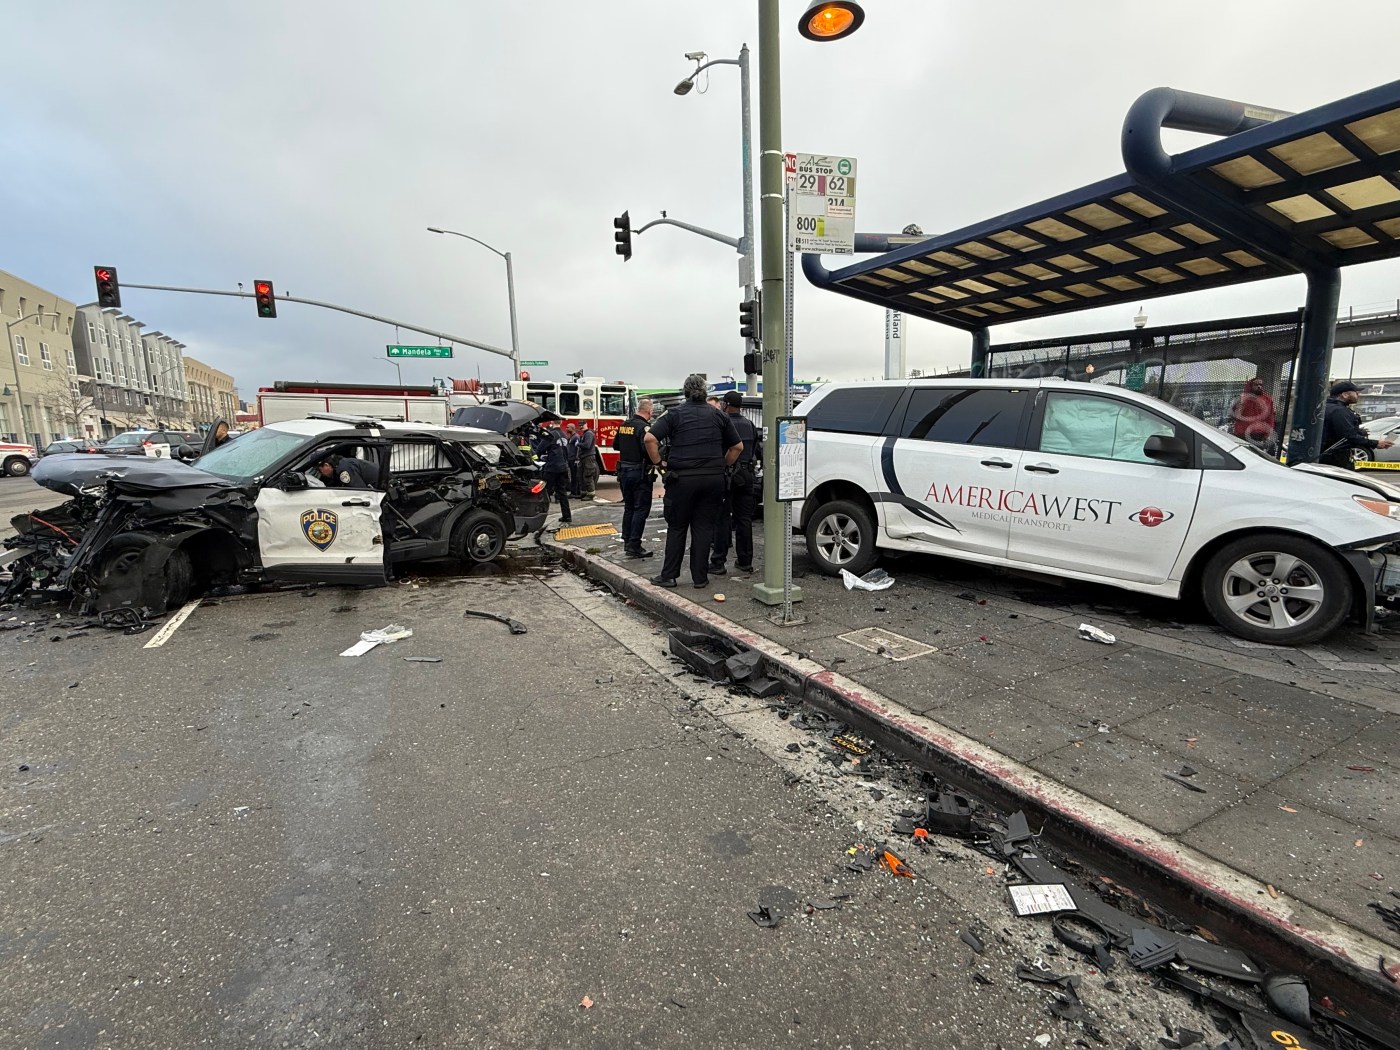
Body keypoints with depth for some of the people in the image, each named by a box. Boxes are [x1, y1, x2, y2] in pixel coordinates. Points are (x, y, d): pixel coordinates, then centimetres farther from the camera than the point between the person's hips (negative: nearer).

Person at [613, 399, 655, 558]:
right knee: (641, 509, -3)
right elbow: (648, 449, -29)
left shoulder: (624, 425, 9)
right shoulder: (644, 427, -16)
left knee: (629, 507, 17)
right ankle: (634, 547, -5)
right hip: (640, 473, -8)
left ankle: (627, 542, 23)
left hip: (624, 471, 8)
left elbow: (615, 445, 21)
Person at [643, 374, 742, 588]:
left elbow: (649, 438, -11)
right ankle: (700, 577, 11)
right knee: (704, 528, 8)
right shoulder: (718, 415, 9)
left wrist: (658, 462, 0)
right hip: (713, 478, 2)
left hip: (682, 478, -2)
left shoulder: (675, 414, 0)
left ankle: (669, 575, 11)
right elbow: (738, 446, 12)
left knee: (676, 528, 8)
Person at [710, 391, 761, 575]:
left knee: (722, 519, -1)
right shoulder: (750, 425, 9)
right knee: (744, 519, 10)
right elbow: (758, 449, 13)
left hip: (727, 475, -5)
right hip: (748, 476, 6)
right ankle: (745, 561, 15)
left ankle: (718, 562, 1)